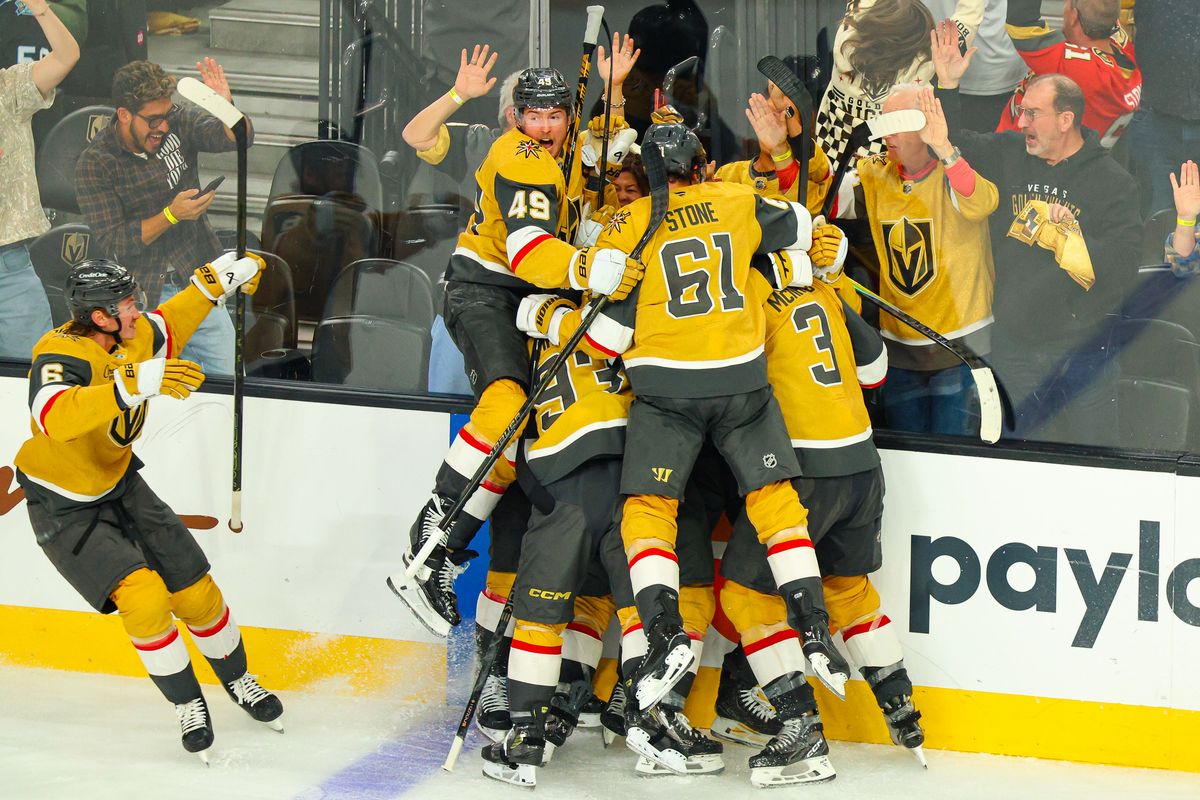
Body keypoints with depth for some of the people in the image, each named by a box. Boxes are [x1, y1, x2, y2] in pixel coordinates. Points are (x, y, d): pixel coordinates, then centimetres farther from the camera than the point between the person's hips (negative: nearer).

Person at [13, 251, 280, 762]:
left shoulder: (136, 338, -8)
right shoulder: (60, 356, -31)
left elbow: (167, 327, 19)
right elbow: (57, 417, -54)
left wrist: (216, 281, 9)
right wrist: (135, 385, -63)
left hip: (119, 487, 7)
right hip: (64, 508, -7)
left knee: (195, 591, 7)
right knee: (143, 596, -21)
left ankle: (237, 681, 33)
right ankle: (187, 703, 0)